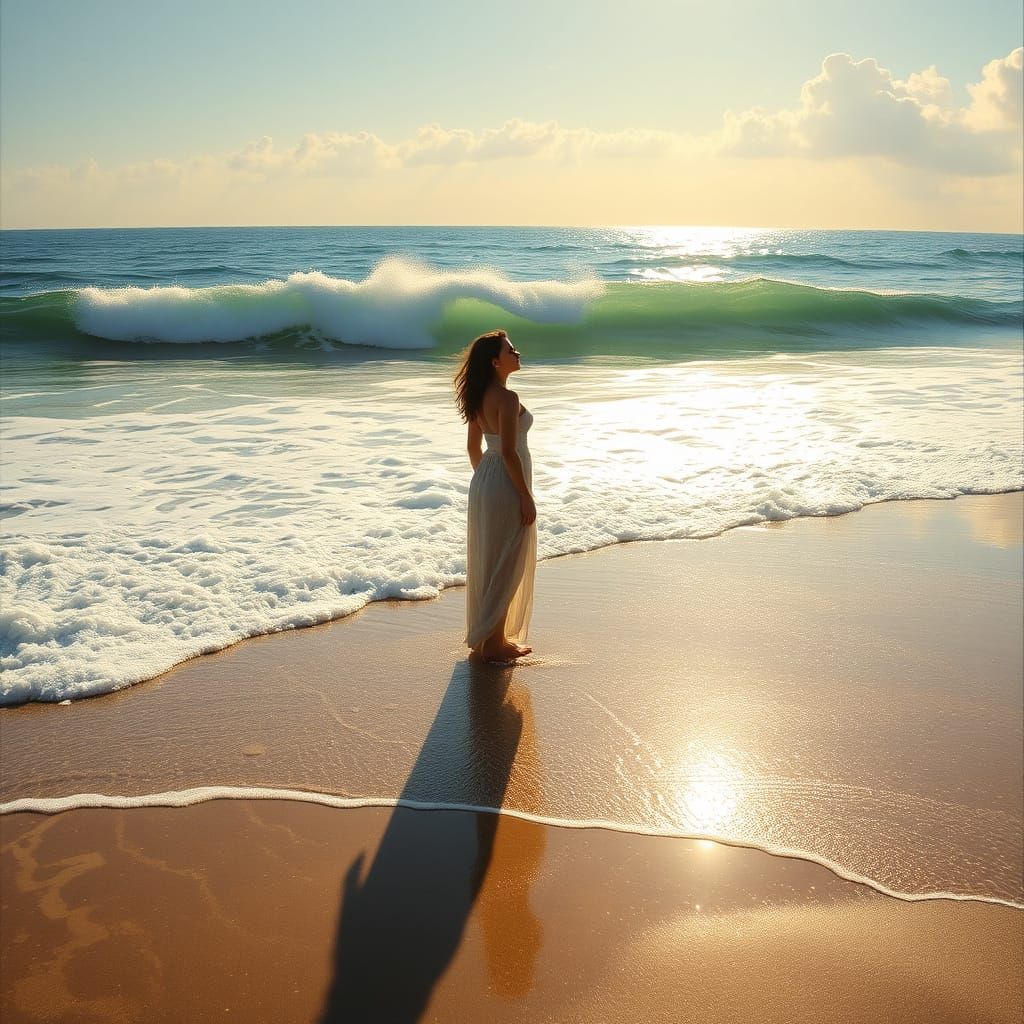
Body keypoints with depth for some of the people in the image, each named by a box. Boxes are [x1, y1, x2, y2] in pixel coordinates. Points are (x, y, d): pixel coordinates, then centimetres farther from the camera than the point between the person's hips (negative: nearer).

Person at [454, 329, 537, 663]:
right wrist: (526, 497, -17)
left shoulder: (480, 397, 8)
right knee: (506, 566, 1)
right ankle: (494, 642, 10)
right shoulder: (507, 398, -20)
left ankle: (483, 635, 28)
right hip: (507, 485, -9)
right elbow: (509, 452, -23)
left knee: (487, 562, 17)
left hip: (484, 481, 9)